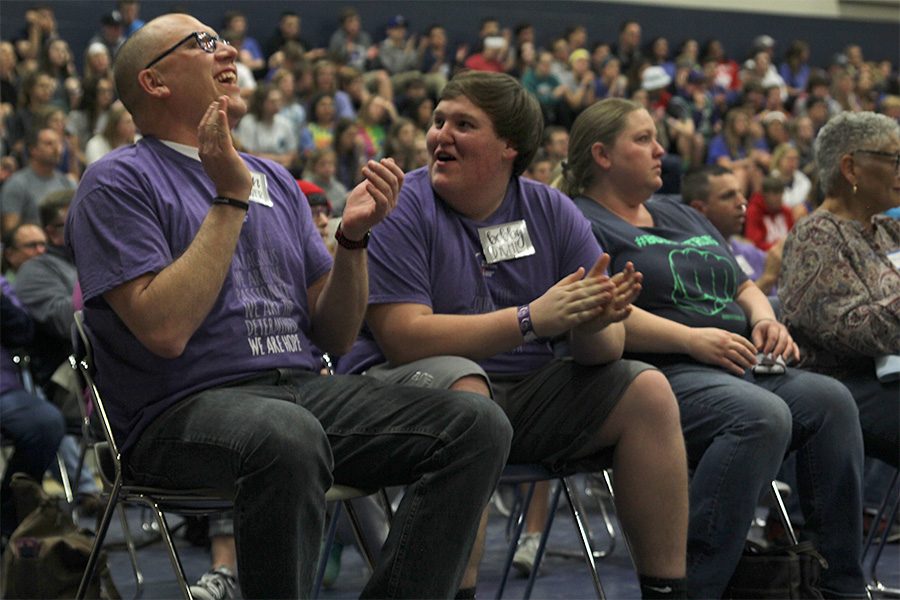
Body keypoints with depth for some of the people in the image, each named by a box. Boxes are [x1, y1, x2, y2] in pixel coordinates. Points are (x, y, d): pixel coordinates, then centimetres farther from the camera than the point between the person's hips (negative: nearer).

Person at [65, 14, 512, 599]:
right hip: (181, 409, -6)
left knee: (479, 425, -14)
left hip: (305, 389, 7)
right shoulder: (119, 182, 0)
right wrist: (230, 200, -11)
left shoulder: (275, 181, 21)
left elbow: (335, 335, 17)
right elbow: (164, 329, -16)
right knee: (288, 436, -40)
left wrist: (353, 235, 0)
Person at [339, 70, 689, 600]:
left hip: (524, 388, 5)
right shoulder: (401, 208, -9)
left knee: (648, 391, -9)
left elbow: (605, 348, 1)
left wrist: (594, 322, -24)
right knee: (463, 387, -36)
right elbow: (403, 336, -21)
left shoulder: (551, 211, 6)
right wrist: (534, 318, -27)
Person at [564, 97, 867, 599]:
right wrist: (693, 340, -19)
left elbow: (744, 287, 30)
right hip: (662, 373, -8)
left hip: (741, 368, 8)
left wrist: (765, 321, 6)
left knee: (830, 399, -19)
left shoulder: (682, 216, 29)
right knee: (761, 415, -34)